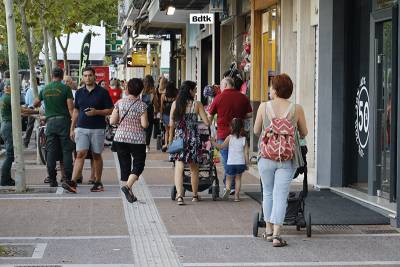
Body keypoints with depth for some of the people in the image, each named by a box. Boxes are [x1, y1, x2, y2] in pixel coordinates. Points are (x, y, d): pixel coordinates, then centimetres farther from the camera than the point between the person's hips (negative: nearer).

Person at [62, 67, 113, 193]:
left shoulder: (102, 92, -1)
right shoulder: (79, 92, 10)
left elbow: (110, 110, -1)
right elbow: (76, 111, 17)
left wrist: (96, 112, -16)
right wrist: (72, 129, 12)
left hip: (97, 129, -2)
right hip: (81, 128, 2)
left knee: (96, 155, 6)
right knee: (80, 154, -9)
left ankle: (98, 182, 17)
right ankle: (73, 182, -18)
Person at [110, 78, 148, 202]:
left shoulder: (120, 103, -1)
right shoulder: (141, 105, -9)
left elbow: (112, 121, -1)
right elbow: (144, 124, -13)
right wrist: (147, 122, 8)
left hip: (120, 138, 3)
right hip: (137, 139, -3)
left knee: (125, 165, 11)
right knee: (138, 165, 7)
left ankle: (130, 193, 13)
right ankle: (127, 186, -16)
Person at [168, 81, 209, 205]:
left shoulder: (175, 104, 0)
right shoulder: (196, 104, -5)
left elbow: (171, 124, 1)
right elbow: (207, 122, -6)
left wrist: (170, 139, 12)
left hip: (179, 137, 0)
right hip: (193, 138, 0)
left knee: (179, 167, -4)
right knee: (194, 168, 15)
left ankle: (179, 195, -21)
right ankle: (195, 195, 26)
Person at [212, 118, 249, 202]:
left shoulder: (229, 137, -6)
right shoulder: (244, 139, -1)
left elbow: (221, 146, -5)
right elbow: (246, 152, -2)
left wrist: (213, 142, 6)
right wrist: (247, 164, 6)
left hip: (231, 163, -1)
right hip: (241, 163, 1)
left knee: (229, 178, 14)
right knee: (238, 178, 15)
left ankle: (227, 188, -15)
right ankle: (236, 196, 9)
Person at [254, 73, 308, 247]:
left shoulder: (264, 107, -4)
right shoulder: (297, 109, -4)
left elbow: (256, 131, 6)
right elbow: (304, 133, 8)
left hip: (266, 156, 1)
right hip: (287, 158, -1)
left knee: (268, 193, 18)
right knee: (280, 195, 1)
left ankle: (268, 231, 27)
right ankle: (276, 235, -6)